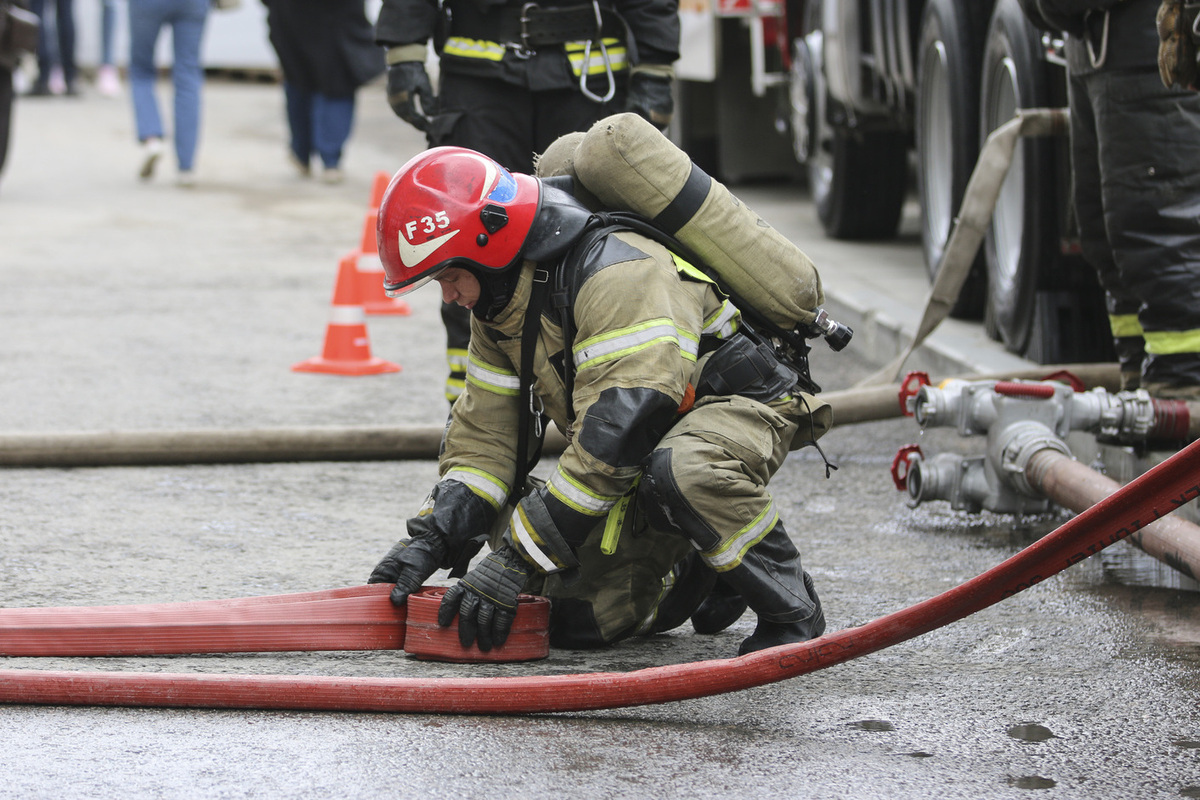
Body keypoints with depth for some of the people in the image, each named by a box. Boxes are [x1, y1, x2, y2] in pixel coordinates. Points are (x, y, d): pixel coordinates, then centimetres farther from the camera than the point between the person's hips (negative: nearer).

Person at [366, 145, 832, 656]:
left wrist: (518, 558, -34)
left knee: (680, 472, -42)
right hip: (645, 454, 8)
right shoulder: (499, 304, -1)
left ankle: (791, 612, -19)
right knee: (580, 618, -5)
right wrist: (430, 539, -11)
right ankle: (696, 562, 22)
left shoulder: (619, 276, -30)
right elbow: (485, 432, 4)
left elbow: (615, 435, -35)